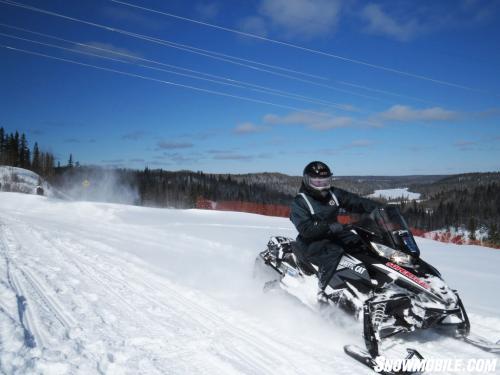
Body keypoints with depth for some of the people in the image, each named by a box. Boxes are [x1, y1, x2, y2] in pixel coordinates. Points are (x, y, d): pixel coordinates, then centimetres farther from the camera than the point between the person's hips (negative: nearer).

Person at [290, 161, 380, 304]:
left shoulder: (334, 194, 8)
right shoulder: (299, 203, -10)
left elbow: (356, 202, 4)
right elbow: (305, 229, -23)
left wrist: (377, 208, -12)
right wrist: (329, 226, -35)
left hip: (333, 236, 7)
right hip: (311, 242, -7)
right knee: (335, 252, -34)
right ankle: (321, 290, -29)